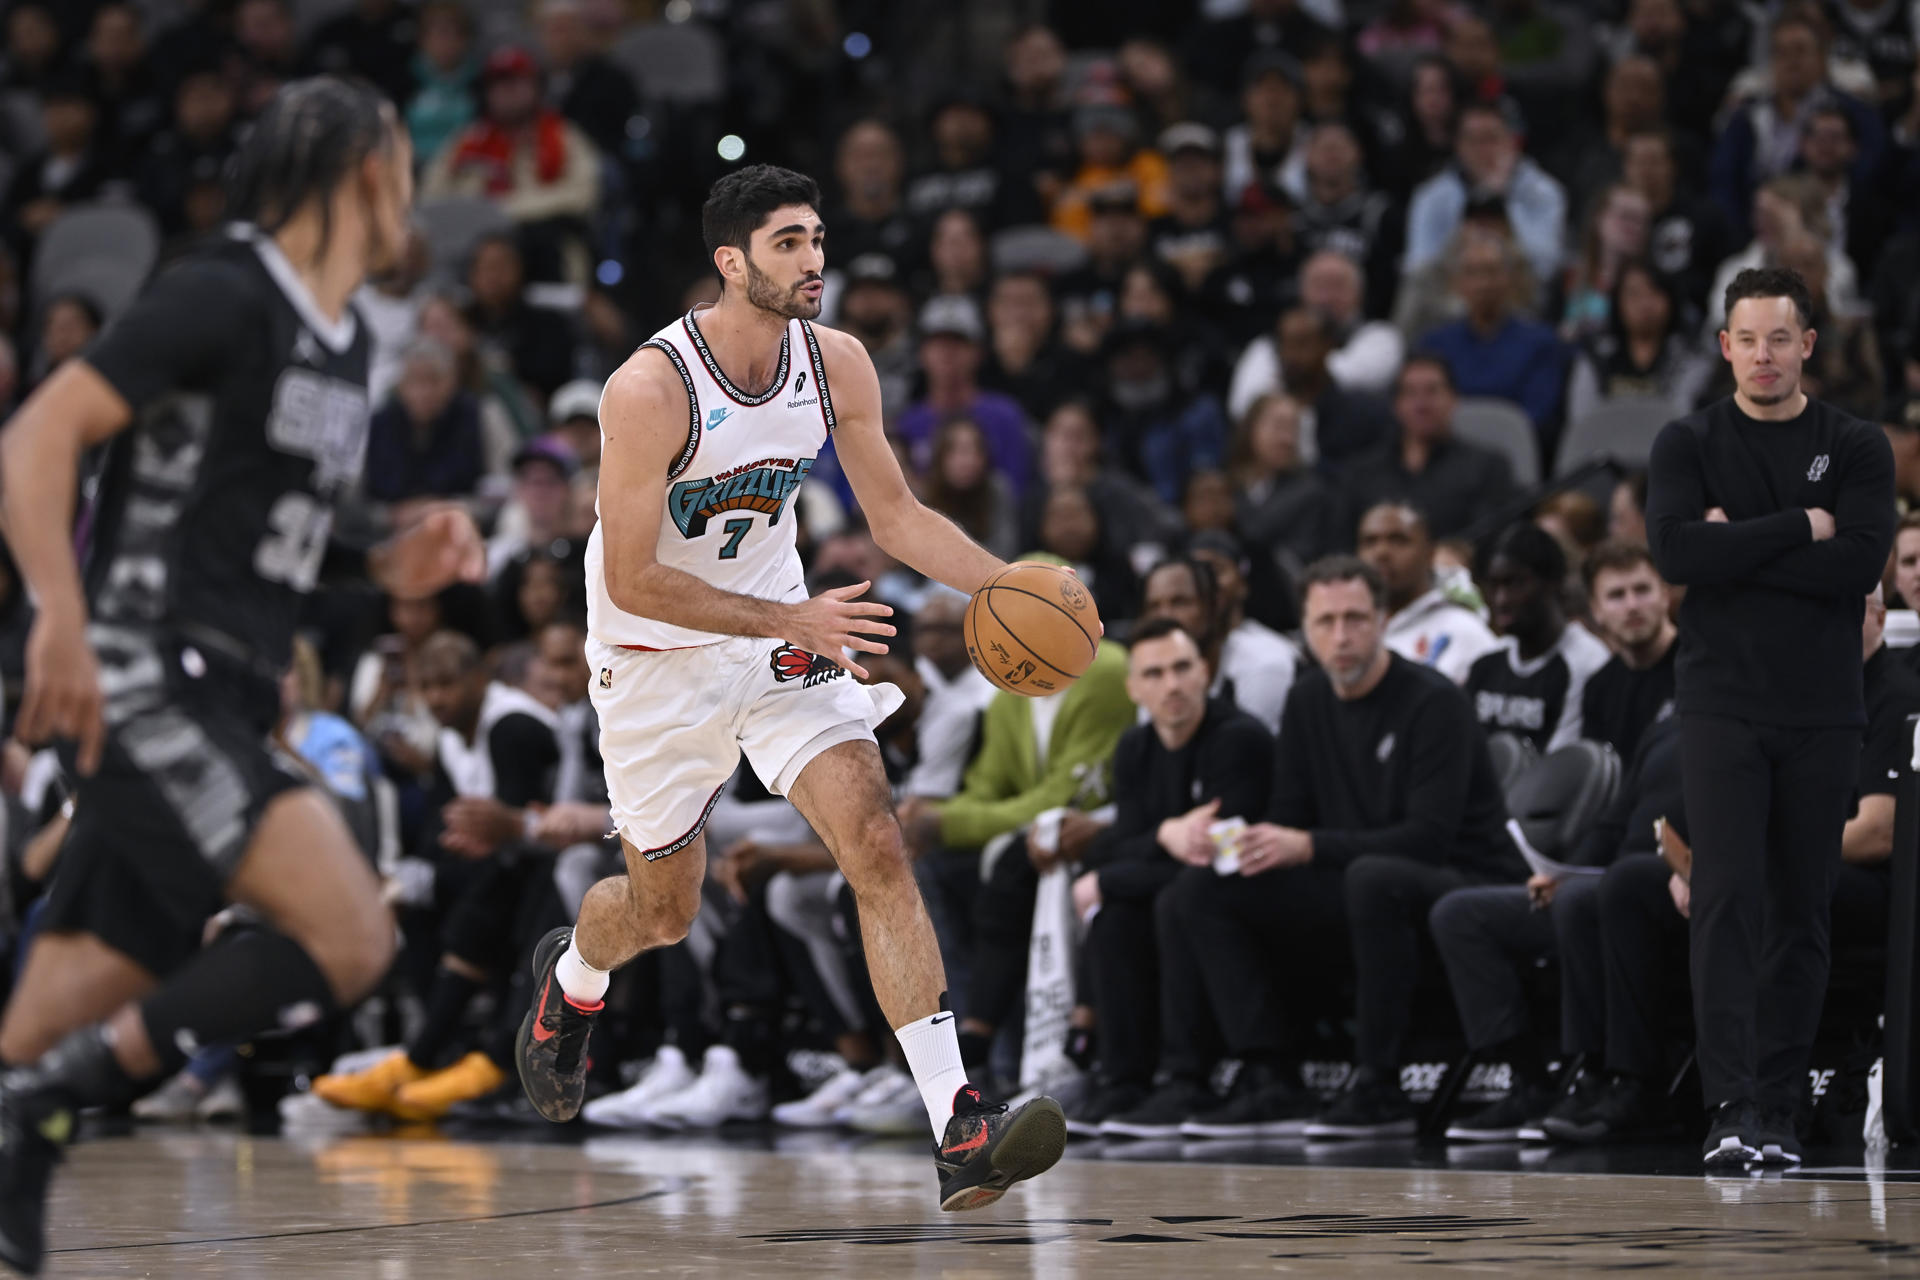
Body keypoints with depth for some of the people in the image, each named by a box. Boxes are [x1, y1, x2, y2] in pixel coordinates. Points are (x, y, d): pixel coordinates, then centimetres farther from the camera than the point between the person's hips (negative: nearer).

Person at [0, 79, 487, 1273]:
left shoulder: (347, 345, 17)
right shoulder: (225, 297, -10)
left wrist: (396, 567, 11)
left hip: (223, 703, 9)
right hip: (147, 677, -9)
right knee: (348, 937, -20)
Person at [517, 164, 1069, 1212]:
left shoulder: (837, 365, -9)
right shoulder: (650, 390, -27)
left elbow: (895, 513, 3)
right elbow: (631, 582, -25)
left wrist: (1006, 585, -13)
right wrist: (792, 623, -29)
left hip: (784, 632, 4)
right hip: (656, 660, -4)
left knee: (878, 848, -15)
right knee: (663, 910, 12)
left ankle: (959, 1133, -20)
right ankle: (571, 978, 52)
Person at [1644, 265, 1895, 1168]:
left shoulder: (1857, 449, 6)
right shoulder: (1689, 444, 5)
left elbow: (1862, 563, -10)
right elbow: (1674, 550, -12)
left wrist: (1736, 547, -11)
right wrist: (1800, 528, -10)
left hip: (1822, 711, 2)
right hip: (1723, 703, -2)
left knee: (1801, 911, 4)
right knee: (1728, 896, -13)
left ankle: (1777, 1108, 10)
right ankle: (1731, 1104, -18)